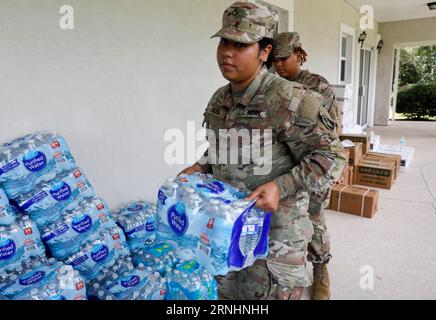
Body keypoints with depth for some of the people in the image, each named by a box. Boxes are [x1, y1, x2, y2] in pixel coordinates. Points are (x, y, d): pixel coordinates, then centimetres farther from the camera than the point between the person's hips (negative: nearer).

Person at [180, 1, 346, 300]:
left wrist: (281, 187, -29)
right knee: (227, 291, 24)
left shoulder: (289, 100, -22)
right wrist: (199, 168, 1)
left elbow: (331, 155, -19)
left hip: (275, 228, -6)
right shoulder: (219, 100, 2)